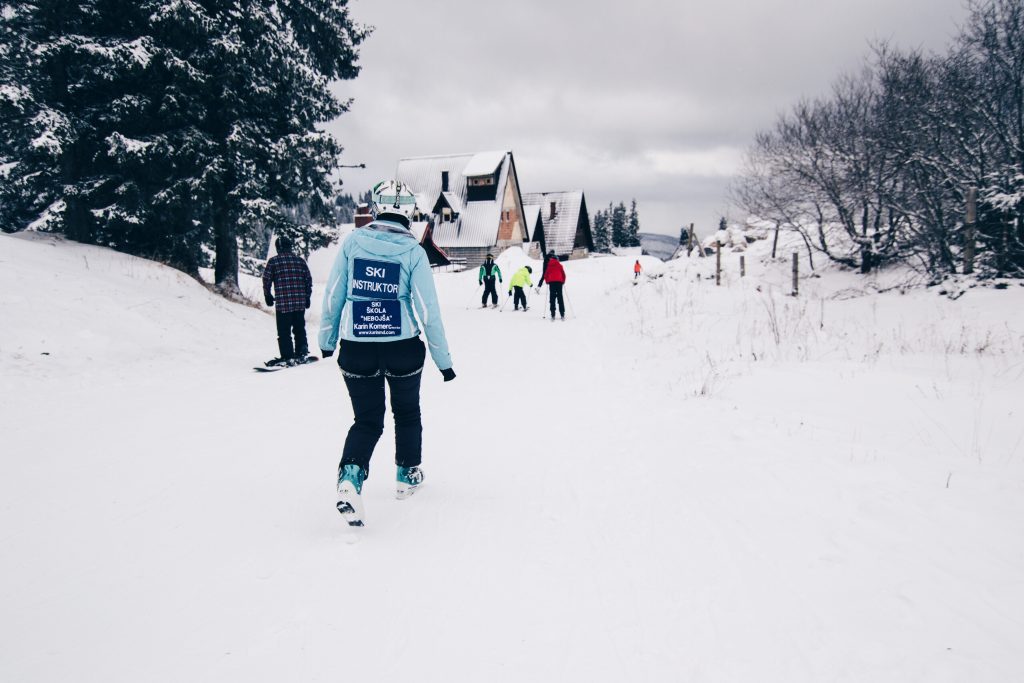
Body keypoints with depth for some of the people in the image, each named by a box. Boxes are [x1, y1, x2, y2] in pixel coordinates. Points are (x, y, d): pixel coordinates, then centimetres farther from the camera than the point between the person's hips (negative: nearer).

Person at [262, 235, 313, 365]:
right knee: (300, 329, 15)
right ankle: (302, 353, 16)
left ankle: (287, 357, 1)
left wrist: (267, 296, 12)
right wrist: (307, 297, 17)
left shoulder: (273, 261, -2)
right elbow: (309, 280, 8)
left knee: (284, 332, 2)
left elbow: (266, 280, -2)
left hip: (282, 303, -3)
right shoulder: (300, 260, 8)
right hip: (300, 302, 4)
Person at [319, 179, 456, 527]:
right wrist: (443, 359, -1)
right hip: (402, 348, -1)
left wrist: (327, 338, 16)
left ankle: (350, 475, -12)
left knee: (367, 420, 12)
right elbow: (428, 310, -9)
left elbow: (333, 296, 1)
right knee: (407, 412, 24)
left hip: (356, 348, 1)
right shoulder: (413, 251, -9)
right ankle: (407, 475, 36)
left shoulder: (353, 241, -4)